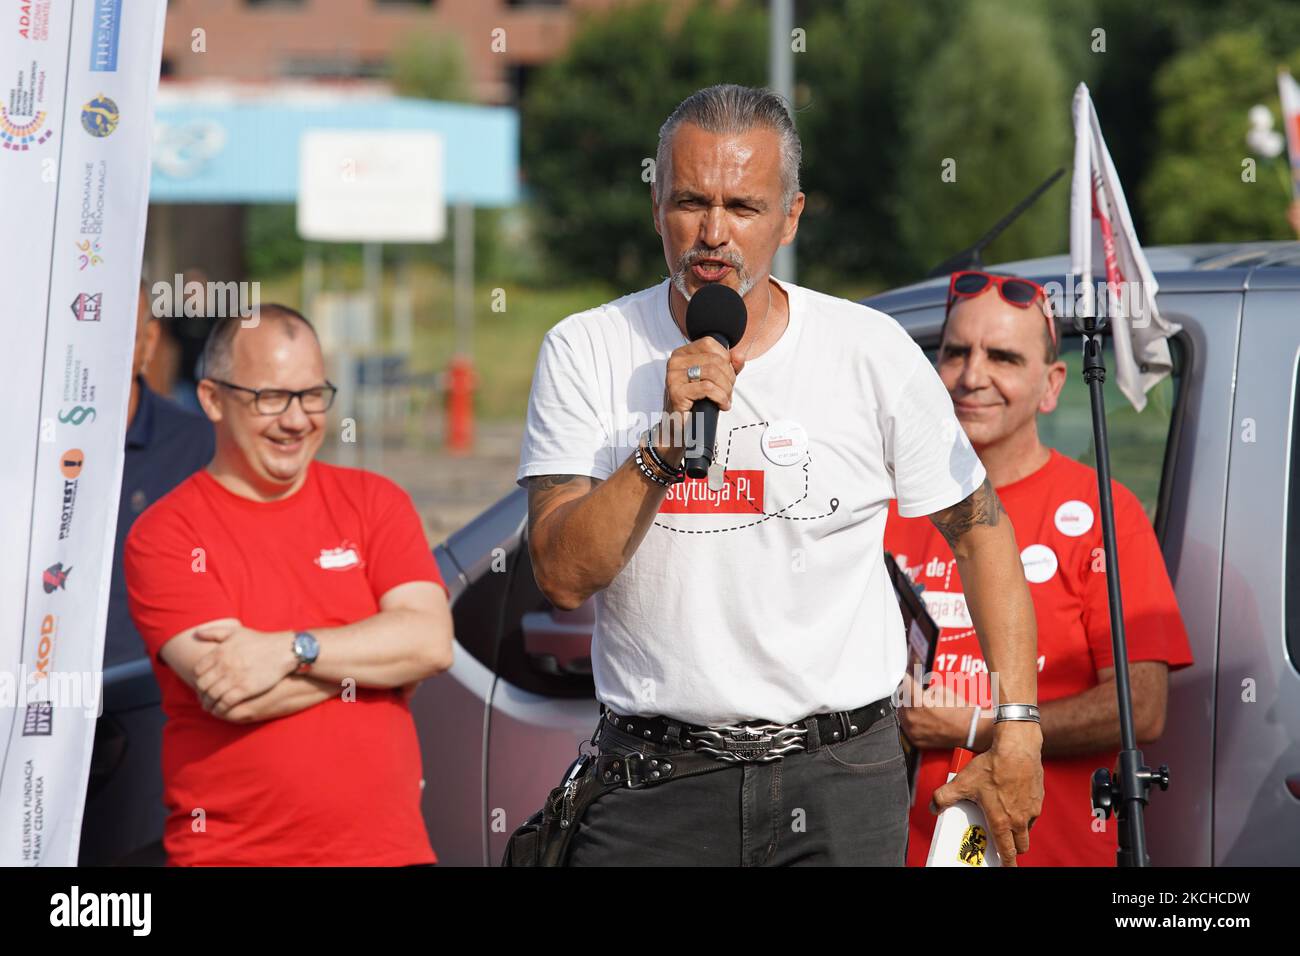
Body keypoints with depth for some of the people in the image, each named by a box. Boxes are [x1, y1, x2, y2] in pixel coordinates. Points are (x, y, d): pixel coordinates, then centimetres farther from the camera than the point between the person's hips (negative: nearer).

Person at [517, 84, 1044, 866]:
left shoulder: (873, 353, 0)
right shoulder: (585, 353, -1)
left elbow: (983, 530, 9)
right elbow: (564, 576, -9)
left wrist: (1017, 728, 5)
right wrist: (666, 443, -21)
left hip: (840, 776, 0)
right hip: (655, 780, 0)